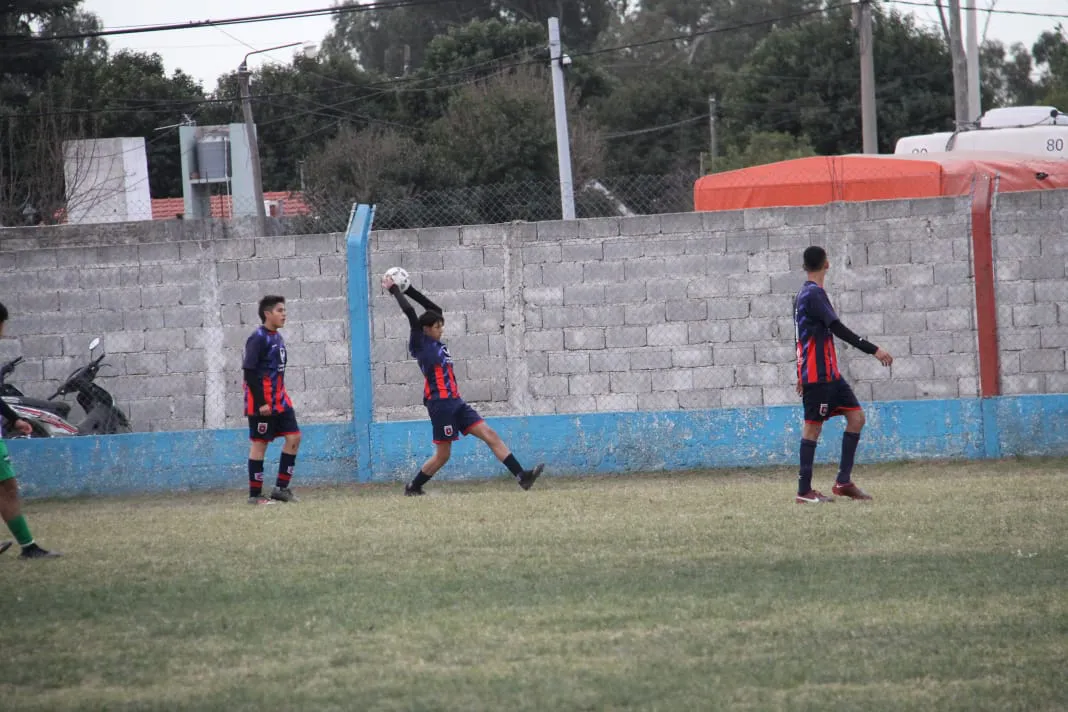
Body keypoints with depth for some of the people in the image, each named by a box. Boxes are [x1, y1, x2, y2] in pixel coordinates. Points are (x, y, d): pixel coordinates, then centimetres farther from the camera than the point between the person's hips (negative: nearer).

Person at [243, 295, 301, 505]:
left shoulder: (277, 338, 13)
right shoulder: (258, 339, -14)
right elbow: (249, 372, -18)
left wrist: (281, 397, 18)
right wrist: (260, 402, -20)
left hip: (279, 399, 9)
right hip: (262, 403, -9)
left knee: (294, 436, 4)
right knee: (259, 443, -3)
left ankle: (281, 487, 10)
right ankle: (255, 494, 3)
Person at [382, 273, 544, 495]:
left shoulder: (436, 344, 17)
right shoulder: (420, 345, -4)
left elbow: (435, 310, 25)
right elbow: (410, 312, -9)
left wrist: (407, 289, 23)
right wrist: (394, 290, -2)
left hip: (455, 403, 8)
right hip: (440, 405, -8)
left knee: (490, 434, -3)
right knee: (443, 454, -2)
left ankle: (522, 476, -9)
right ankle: (412, 487, 16)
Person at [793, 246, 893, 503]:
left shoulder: (804, 294, 17)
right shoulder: (814, 294, -14)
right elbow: (838, 329, -20)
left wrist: (802, 374, 31)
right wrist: (874, 350, -21)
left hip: (829, 373, 10)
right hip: (818, 373, -10)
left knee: (856, 416, 5)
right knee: (813, 425, -5)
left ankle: (843, 481, 4)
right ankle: (804, 491, -1)